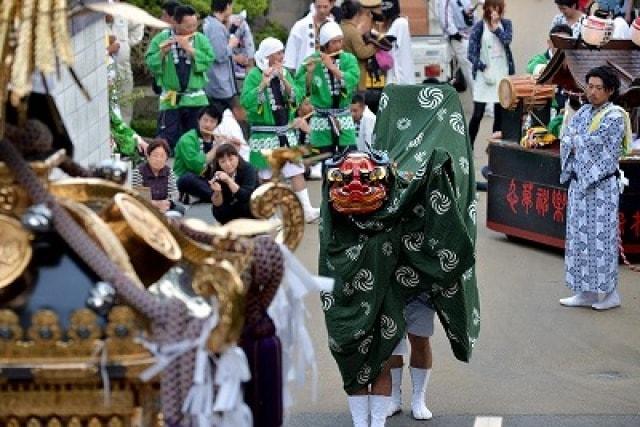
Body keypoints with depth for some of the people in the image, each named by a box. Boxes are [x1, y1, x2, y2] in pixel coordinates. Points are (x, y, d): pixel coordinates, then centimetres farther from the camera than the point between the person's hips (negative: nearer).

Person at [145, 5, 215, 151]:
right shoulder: (162, 38, -1)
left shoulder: (200, 39, 2)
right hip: (170, 99, -2)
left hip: (196, 99, 2)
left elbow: (209, 61, -11)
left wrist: (190, 49, -16)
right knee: (167, 139, -3)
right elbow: (150, 63, -4)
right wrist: (162, 53, -20)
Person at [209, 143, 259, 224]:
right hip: (232, 210, 3)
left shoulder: (248, 169, -23)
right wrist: (217, 192, -38)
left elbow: (246, 197, -36)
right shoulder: (217, 174, -14)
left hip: (253, 209, -2)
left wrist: (229, 181, -45)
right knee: (218, 212, -26)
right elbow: (218, 204, -17)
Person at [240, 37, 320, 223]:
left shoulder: (285, 73, 8)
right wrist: (264, 83, -25)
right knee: (266, 175, 4)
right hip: (264, 134, -4)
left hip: (286, 132, 5)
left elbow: (297, 98, 0)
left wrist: (284, 80, -13)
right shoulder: (255, 75, -8)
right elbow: (245, 101, -19)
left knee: (297, 171, -2)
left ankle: (307, 210, -3)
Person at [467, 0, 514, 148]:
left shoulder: (506, 24, 6)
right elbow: (472, 53, -8)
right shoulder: (478, 27, -3)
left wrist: (495, 27, -11)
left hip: (503, 73, 3)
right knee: (478, 113, -4)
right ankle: (468, 146, 4)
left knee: (500, 110, 5)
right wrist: (484, 68, -16)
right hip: (484, 74, -3)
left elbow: (507, 40, -13)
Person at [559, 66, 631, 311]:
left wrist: (576, 140, -2)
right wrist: (584, 144, -12)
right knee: (579, 236, 8)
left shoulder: (614, 117, -9)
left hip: (602, 186, -7)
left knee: (601, 238, -5)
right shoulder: (584, 112, 12)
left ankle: (611, 293, 3)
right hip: (578, 183, 7)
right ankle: (585, 292, 15)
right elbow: (566, 141, 6)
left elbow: (594, 141, -17)